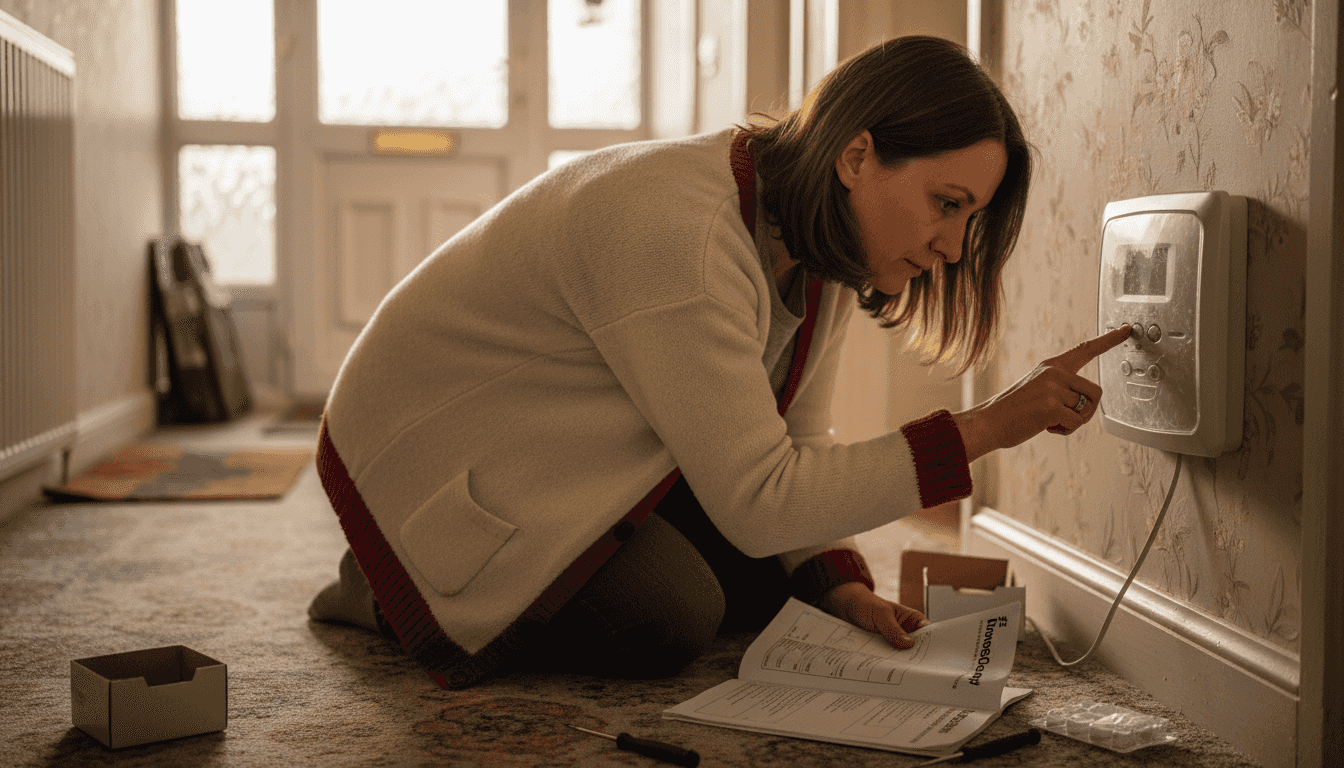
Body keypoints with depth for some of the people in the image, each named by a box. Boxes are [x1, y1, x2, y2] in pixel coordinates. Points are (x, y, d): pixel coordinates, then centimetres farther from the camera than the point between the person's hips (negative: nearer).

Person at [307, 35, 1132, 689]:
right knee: (665, 623, -24)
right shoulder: (679, 232, -35)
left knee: (774, 586, -3)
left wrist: (841, 584, -16)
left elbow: (794, 439, 0)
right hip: (439, 447, -8)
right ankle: (393, 593, -2)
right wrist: (984, 429, -33)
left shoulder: (826, 243, -6)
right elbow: (758, 501, -34)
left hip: (585, 457, 9)